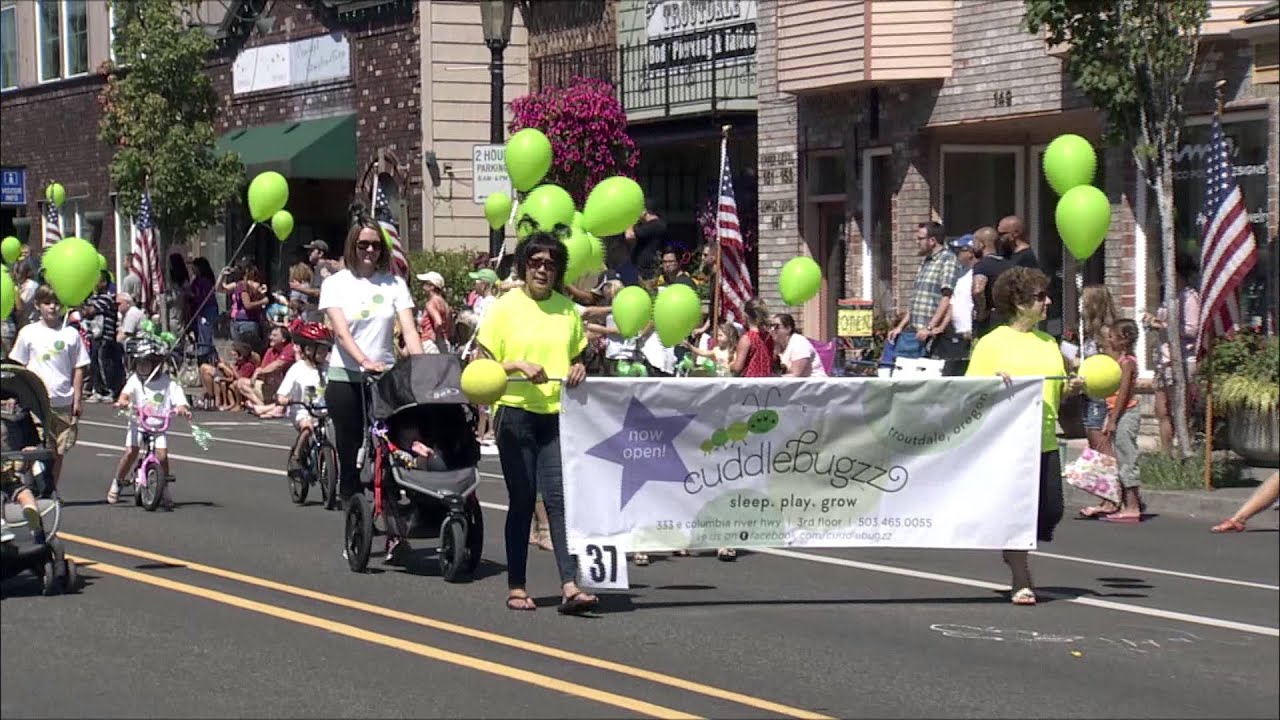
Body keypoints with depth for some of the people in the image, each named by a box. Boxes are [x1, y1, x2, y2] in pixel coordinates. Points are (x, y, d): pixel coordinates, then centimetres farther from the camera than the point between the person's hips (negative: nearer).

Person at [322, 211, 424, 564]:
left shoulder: (394, 284, 6)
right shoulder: (336, 283, 2)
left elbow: (409, 330, -2)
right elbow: (341, 332, -10)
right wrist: (365, 361, -28)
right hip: (345, 379, 0)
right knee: (349, 458, 3)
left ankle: (395, 532, -15)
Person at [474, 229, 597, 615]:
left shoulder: (567, 309, 11)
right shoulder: (505, 307, 0)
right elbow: (480, 365, -1)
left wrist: (578, 369, 1)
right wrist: (519, 365, -15)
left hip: (558, 414, 2)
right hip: (516, 412, -2)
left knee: (559, 497, -7)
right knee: (522, 500, 3)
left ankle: (570, 586, -13)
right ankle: (516, 586, 13)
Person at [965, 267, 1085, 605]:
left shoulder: (1049, 343, 17)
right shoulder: (992, 342, -1)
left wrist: (1071, 388, 3)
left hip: (1045, 440, 5)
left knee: (1050, 511, 0)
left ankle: (1013, 550, 27)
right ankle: (1021, 582, 5)